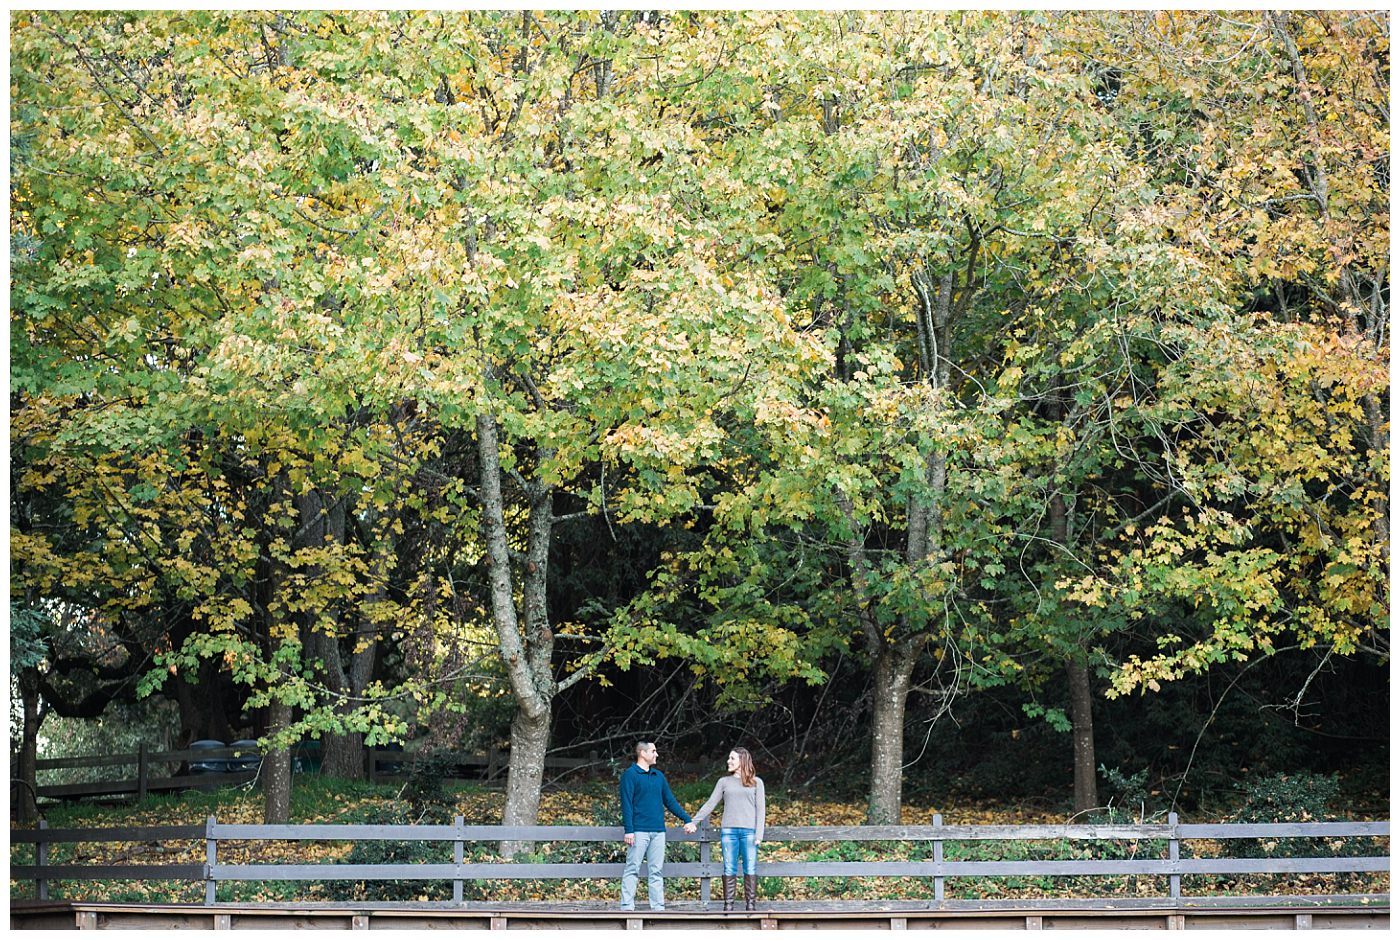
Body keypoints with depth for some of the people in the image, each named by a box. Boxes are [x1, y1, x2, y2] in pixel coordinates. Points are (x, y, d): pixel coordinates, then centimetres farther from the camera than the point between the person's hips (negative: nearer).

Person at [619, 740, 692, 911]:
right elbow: (627, 804, -7)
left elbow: (670, 801, 19)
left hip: (658, 831, 6)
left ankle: (658, 906, 8)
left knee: (656, 871, 7)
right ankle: (627, 906, -5)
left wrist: (687, 819, 11)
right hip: (639, 831, -6)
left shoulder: (659, 776, 17)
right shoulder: (630, 775, -2)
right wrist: (628, 830, -15)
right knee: (632, 869, -5)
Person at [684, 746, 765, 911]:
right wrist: (693, 821, 7)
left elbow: (760, 809, 4)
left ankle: (751, 905, -1)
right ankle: (728, 905, 1)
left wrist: (759, 834, -4)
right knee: (729, 869, 0)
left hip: (749, 831, -2)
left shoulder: (756, 782, 8)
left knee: (750, 869, -4)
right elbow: (710, 803, 13)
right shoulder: (724, 781, 13)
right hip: (728, 830, 2)